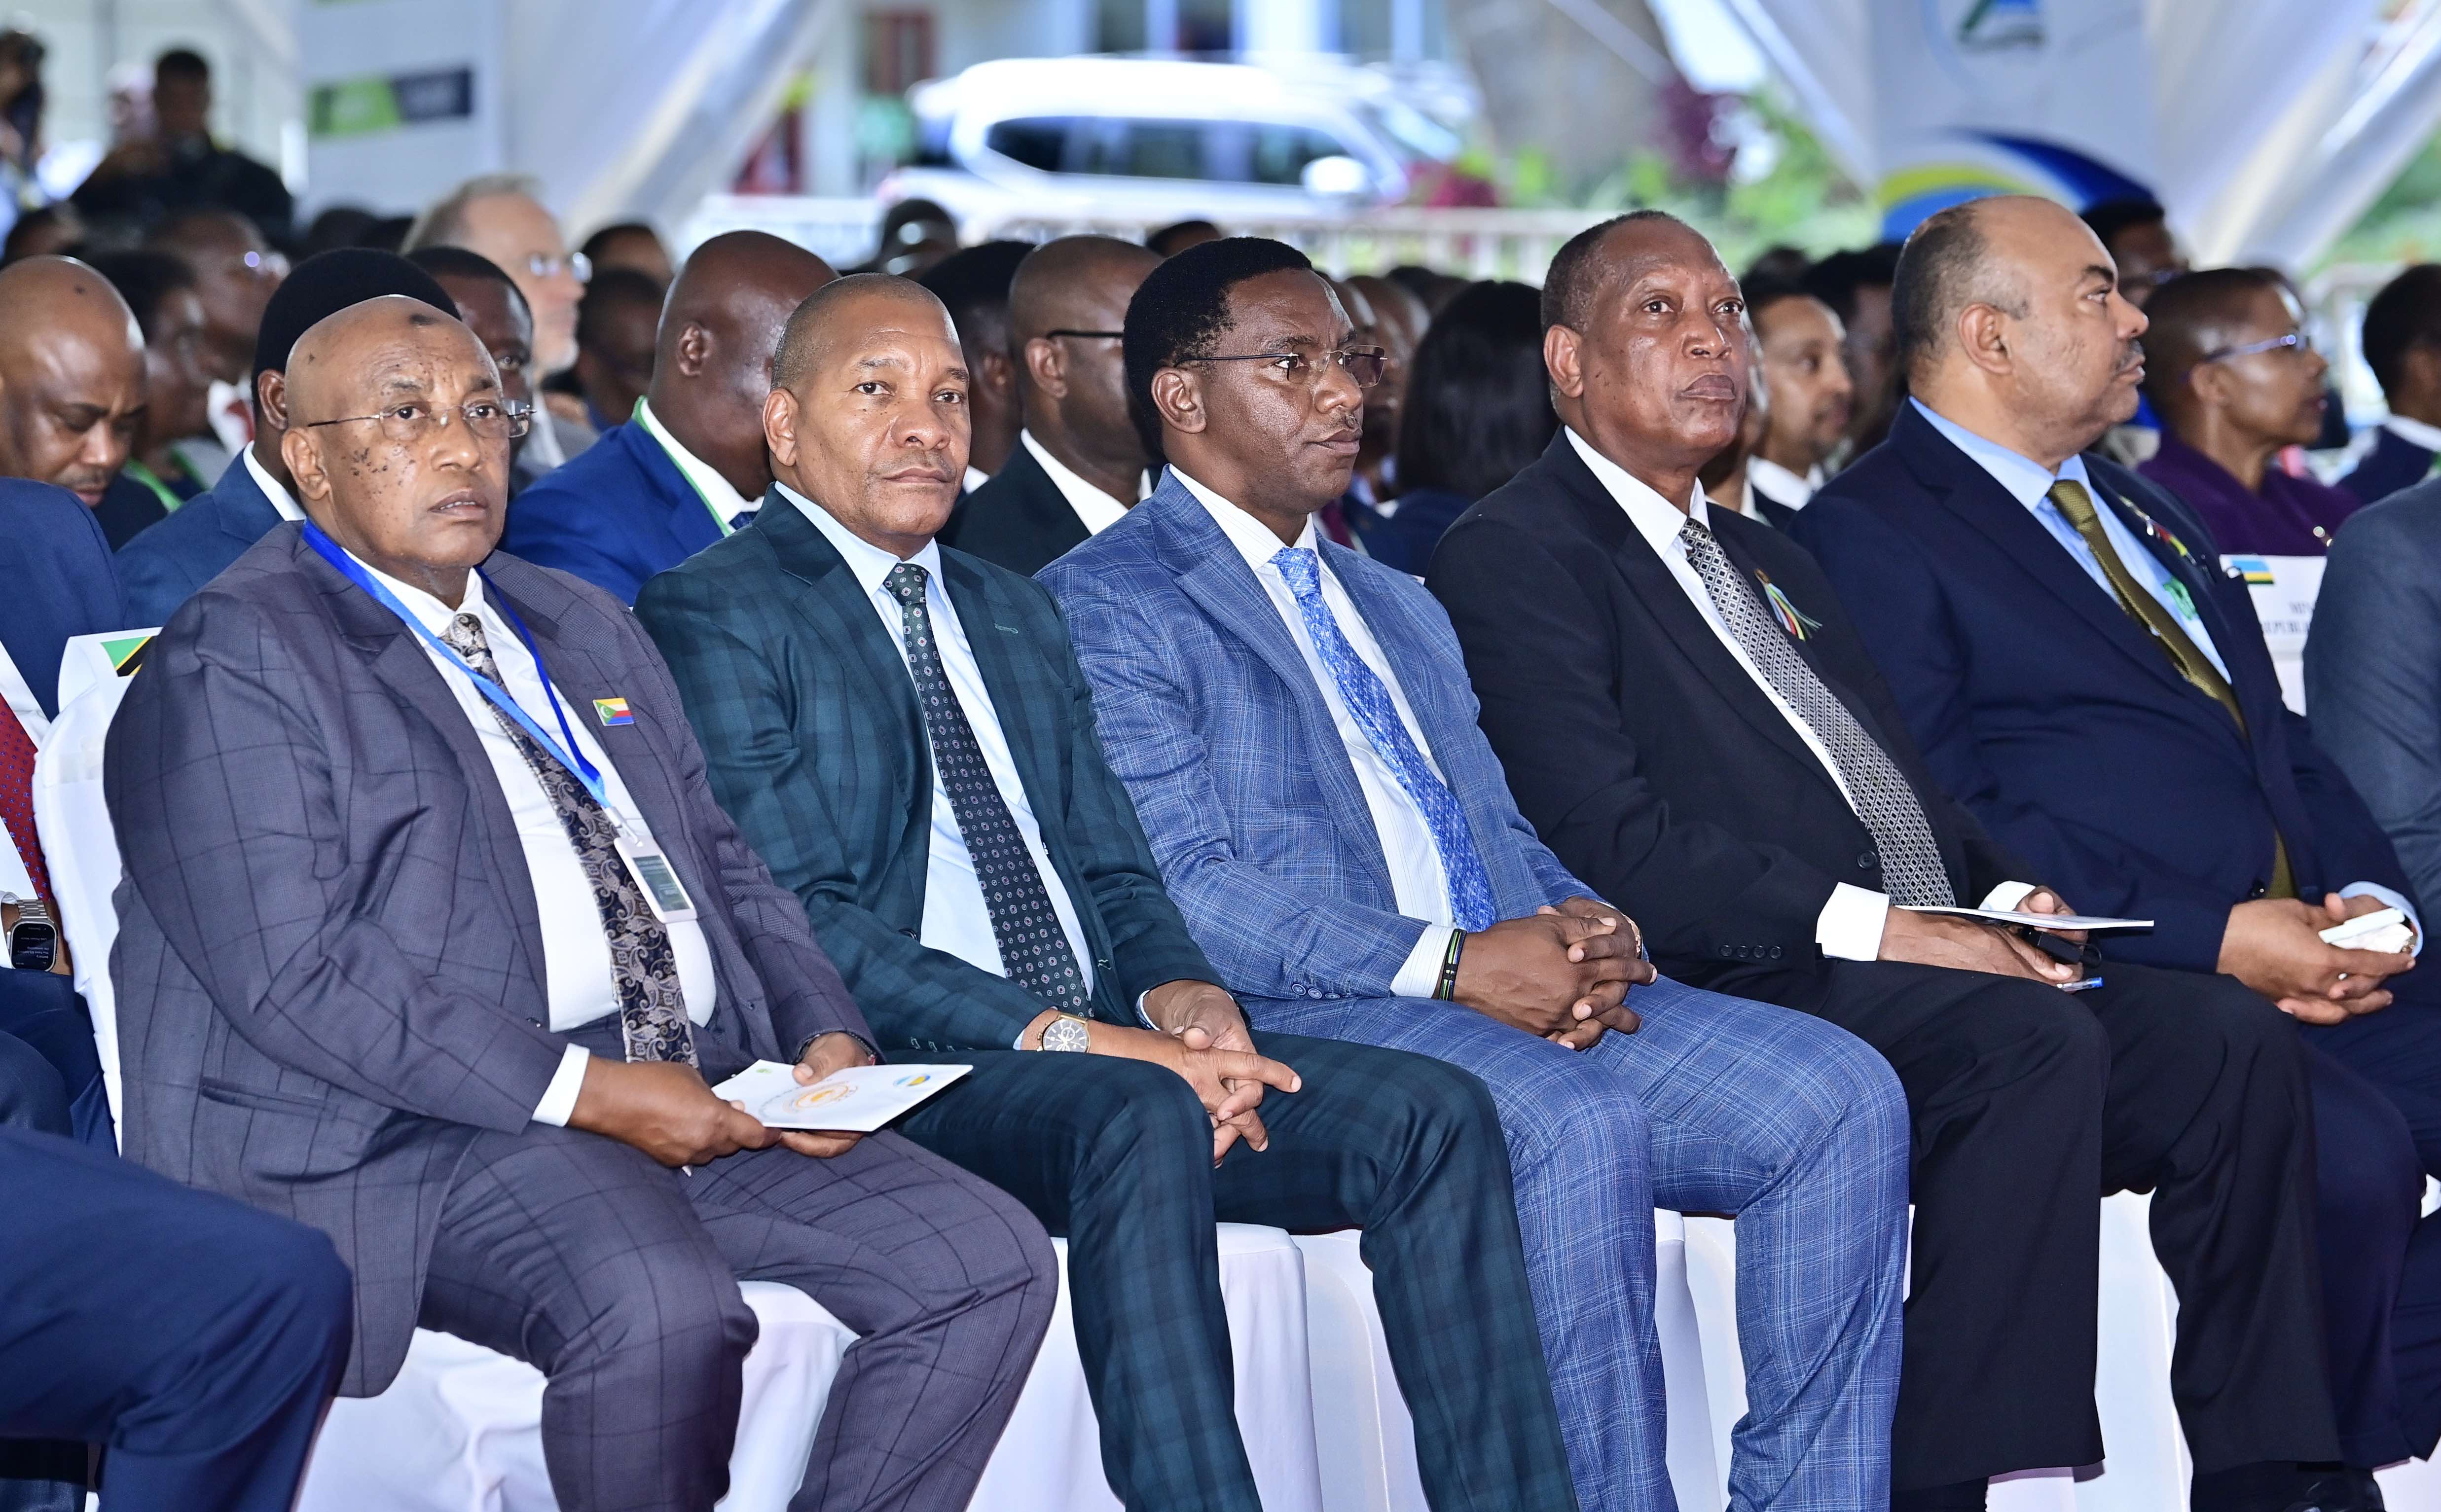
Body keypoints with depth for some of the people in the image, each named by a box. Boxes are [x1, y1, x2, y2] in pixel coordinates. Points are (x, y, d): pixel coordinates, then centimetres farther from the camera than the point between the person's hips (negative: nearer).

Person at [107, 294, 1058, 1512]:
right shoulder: (235, 663, -3)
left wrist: (824, 1034, 3)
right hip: (418, 1137, -8)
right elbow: (292, 974, -14)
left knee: (992, 1264, -10)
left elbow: (722, 868, 25)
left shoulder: (588, 634, 24)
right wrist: (584, 1091, -18)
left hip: (703, 1098, 8)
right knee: (658, 1304, -35)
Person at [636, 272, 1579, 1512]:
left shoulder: (1016, 617, 25)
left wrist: (1180, 996, -4)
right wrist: (1064, 1036, -20)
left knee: (1434, 1112, -14)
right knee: (1142, 1116, -37)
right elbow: (798, 923, -12)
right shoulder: (711, 617, -1)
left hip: (1106, 1053, 7)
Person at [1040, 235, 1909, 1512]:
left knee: (1844, 1096, -15)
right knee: (1577, 1123, -36)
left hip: (1527, 993, 8)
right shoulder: (1106, 606, 2)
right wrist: (1451, 968, -19)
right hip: (1305, 1021, -7)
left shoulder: (1399, 607, 30)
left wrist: (1583, 931, -1)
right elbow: (1181, 892, -10)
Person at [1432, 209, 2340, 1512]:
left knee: (2233, 1040, -13)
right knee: (2032, 1040, -33)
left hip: (1941, 960, 8)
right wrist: (1876, 926, -19)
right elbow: (1613, 840, -13)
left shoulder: (1764, 559, 29)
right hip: (1745, 992, -8)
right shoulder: (1513, 559, 0)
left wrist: (2005, 894, 1)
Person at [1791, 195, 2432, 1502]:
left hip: (2308, 949, 7)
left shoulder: (2142, 512, 28)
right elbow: (1948, 825, -10)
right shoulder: (1871, 534, 0)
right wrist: (2216, 939, -16)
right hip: (2123, 983, -7)